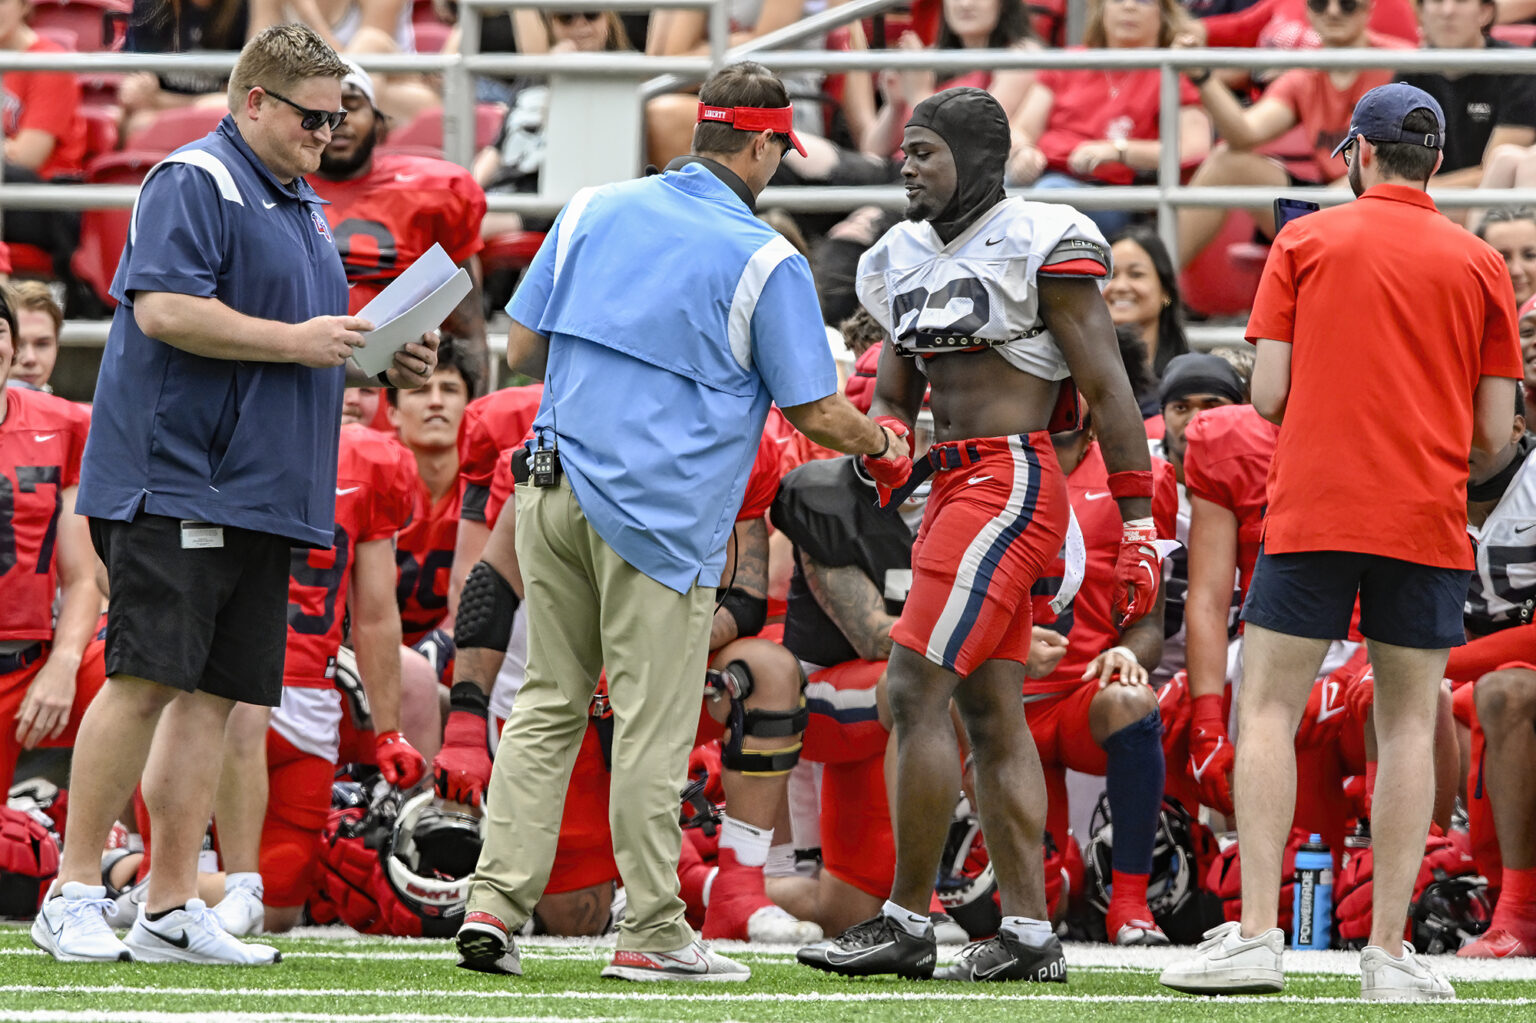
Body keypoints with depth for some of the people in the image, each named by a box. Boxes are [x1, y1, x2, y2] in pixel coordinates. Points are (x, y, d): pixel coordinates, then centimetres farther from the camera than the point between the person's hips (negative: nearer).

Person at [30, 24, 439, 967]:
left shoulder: (304, 208, 22)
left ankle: (173, 908, 6)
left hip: (263, 492, 9)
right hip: (173, 486, -9)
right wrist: (296, 340, -17)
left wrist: (386, 363, 13)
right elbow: (163, 308, -19)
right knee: (145, 679, -12)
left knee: (214, 693, 5)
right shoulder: (195, 184, -8)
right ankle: (74, 897, -7)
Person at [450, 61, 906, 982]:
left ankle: (496, 904, 5)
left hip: (556, 491, 5)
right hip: (664, 513, -5)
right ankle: (651, 932, 4)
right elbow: (815, 410, -2)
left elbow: (523, 348, 11)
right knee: (653, 726, 0)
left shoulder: (593, 211, 8)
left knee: (547, 705, 11)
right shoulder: (765, 259, -5)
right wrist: (881, 443, 19)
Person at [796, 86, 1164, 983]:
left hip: (1011, 481, -9)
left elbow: (1108, 391, -9)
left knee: (918, 691, -13)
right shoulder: (908, 258, 15)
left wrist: (1140, 523, -11)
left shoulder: (1041, 245, -9)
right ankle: (1029, 933, 10)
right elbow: (894, 392, 23)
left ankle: (907, 923, -9)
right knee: (992, 713, 8)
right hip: (957, 487, 9)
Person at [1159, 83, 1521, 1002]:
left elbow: (1269, 394, -2)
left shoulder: (1306, 242, 3)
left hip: (1313, 512, -1)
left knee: (1268, 711, 2)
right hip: (1428, 522, 1)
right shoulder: (1481, 264, 6)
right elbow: (1494, 433, 3)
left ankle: (1256, 935, -9)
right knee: (1409, 724, 5)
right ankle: (1390, 951, -1)